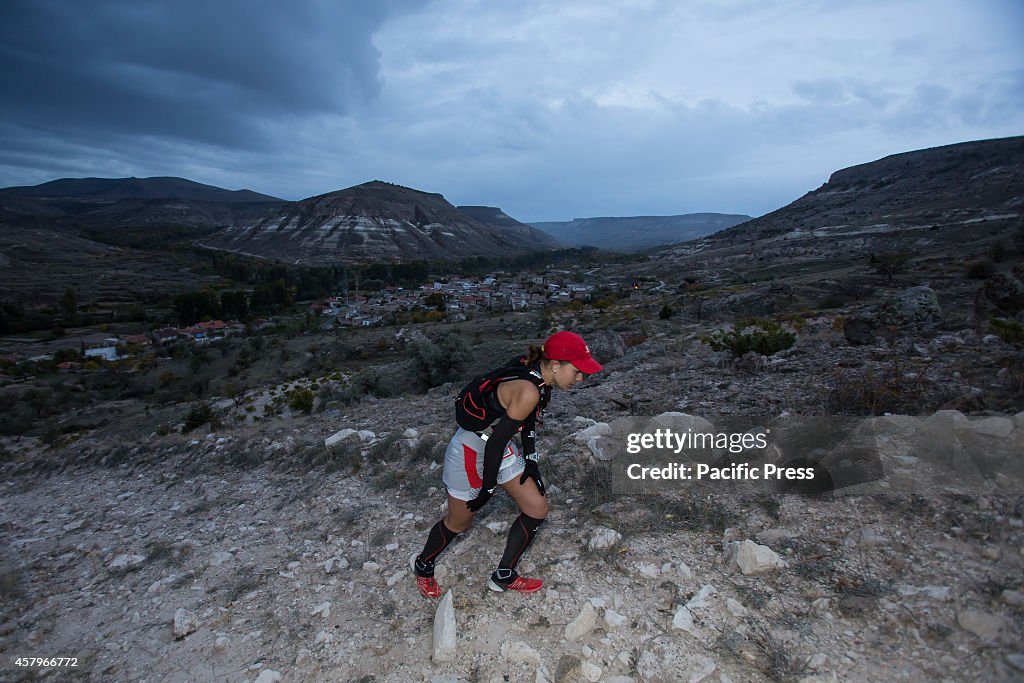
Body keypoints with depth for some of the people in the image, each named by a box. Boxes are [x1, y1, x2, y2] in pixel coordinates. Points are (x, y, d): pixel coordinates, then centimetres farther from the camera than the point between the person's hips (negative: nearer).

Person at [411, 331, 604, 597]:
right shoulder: (528, 392, -33)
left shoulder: (536, 372, -6)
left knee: (537, 508, 8)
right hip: (471, 453, -8)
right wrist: (488, 488, -16)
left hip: (500, 447, 8)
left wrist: (531, 462, 9)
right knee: (459, 523, 14)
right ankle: (422, 565, 45)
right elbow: (496, 442, -28)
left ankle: (504, 577, 27)